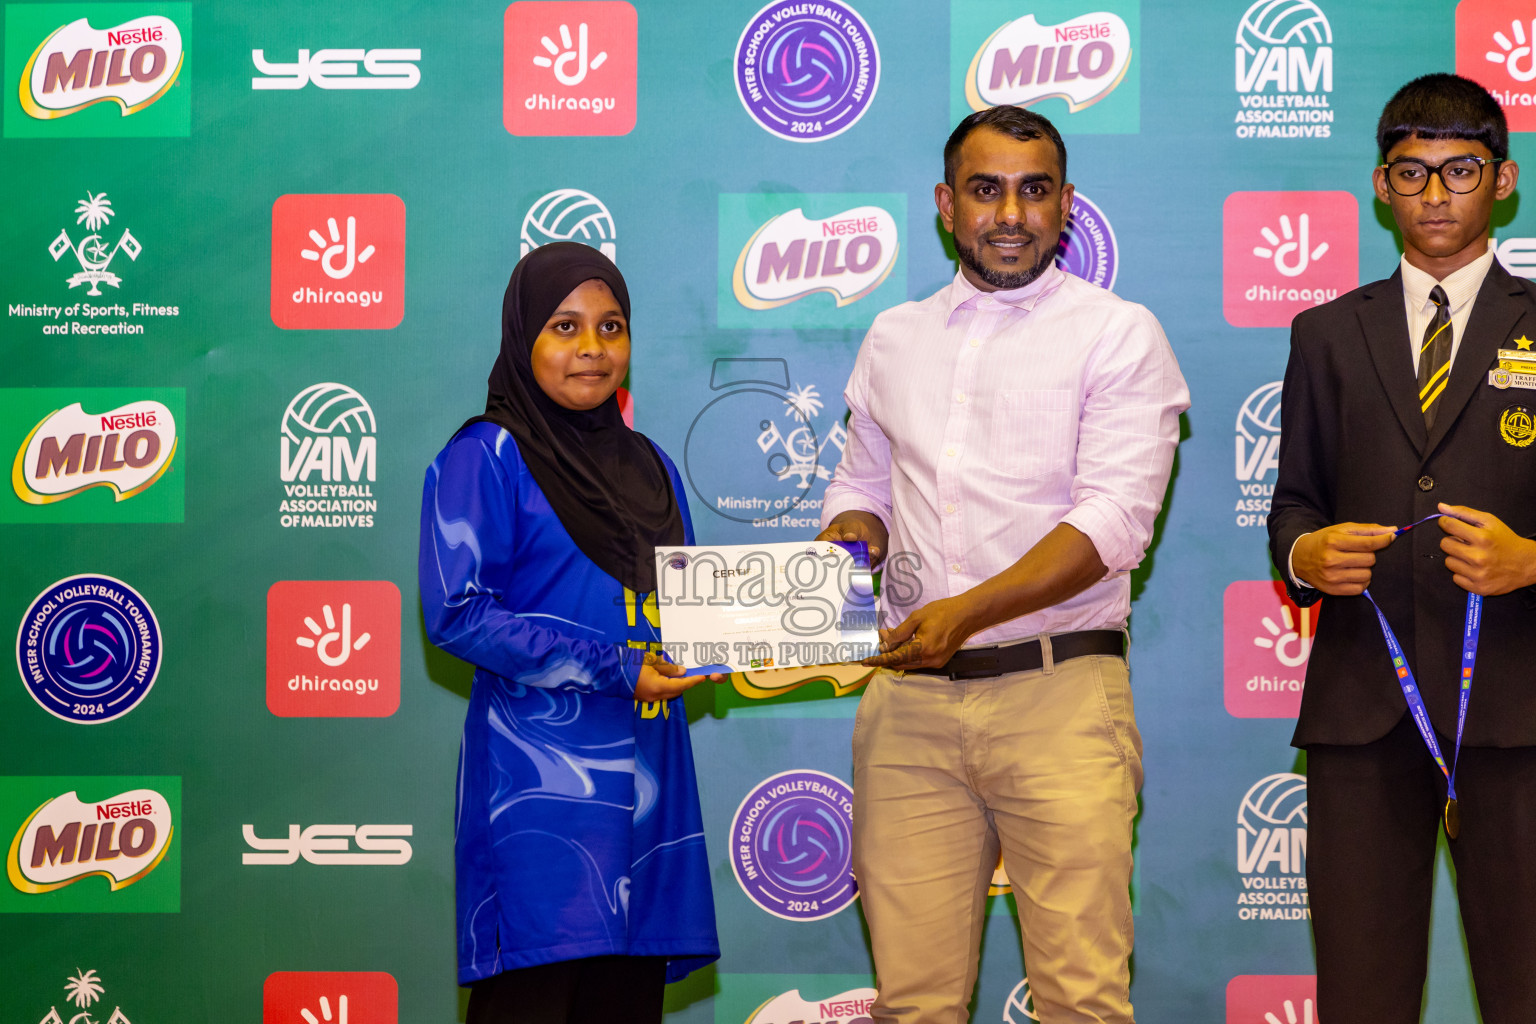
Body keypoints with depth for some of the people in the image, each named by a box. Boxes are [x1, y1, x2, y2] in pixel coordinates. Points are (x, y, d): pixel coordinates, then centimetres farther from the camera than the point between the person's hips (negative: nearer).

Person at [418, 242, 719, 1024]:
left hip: (645, 777, 6)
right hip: (541, 777, -6)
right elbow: (455, 613, -12)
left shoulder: (648, 466, 18)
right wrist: (610, 668, -17)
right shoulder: (485, 456, -3)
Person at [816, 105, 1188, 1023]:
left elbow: (1114, 519, -9)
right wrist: (848, 537, 1)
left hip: (1059, 694, -4)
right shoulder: (894, 339, 17)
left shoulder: (1118, 335, 2)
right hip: (911, 700, 4)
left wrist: (967, 611, -19)